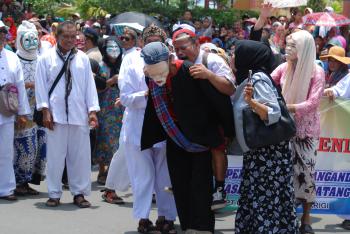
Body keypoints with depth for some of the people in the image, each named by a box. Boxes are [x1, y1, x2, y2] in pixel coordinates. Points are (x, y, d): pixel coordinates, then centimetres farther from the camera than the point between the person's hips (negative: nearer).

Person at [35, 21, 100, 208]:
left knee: (80, 154, 3)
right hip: (55, 114, -2)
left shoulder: (83, 58, 8)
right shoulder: (47, 58, 3)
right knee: (55, 154, 1)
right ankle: (54, 193, 10)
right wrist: (45, 110, -4)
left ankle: (79, 192, 13)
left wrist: (92, 110, 2)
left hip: (79, 114, 2)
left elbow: (90, 85, 7)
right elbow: (41, 85, 3)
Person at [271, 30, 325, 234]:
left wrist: (285, 107, -31)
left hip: (306, 130, -3)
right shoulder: (284, 68, -1)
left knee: (305, 172, 3)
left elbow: (312, 103, -21)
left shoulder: (317, 72, -13)